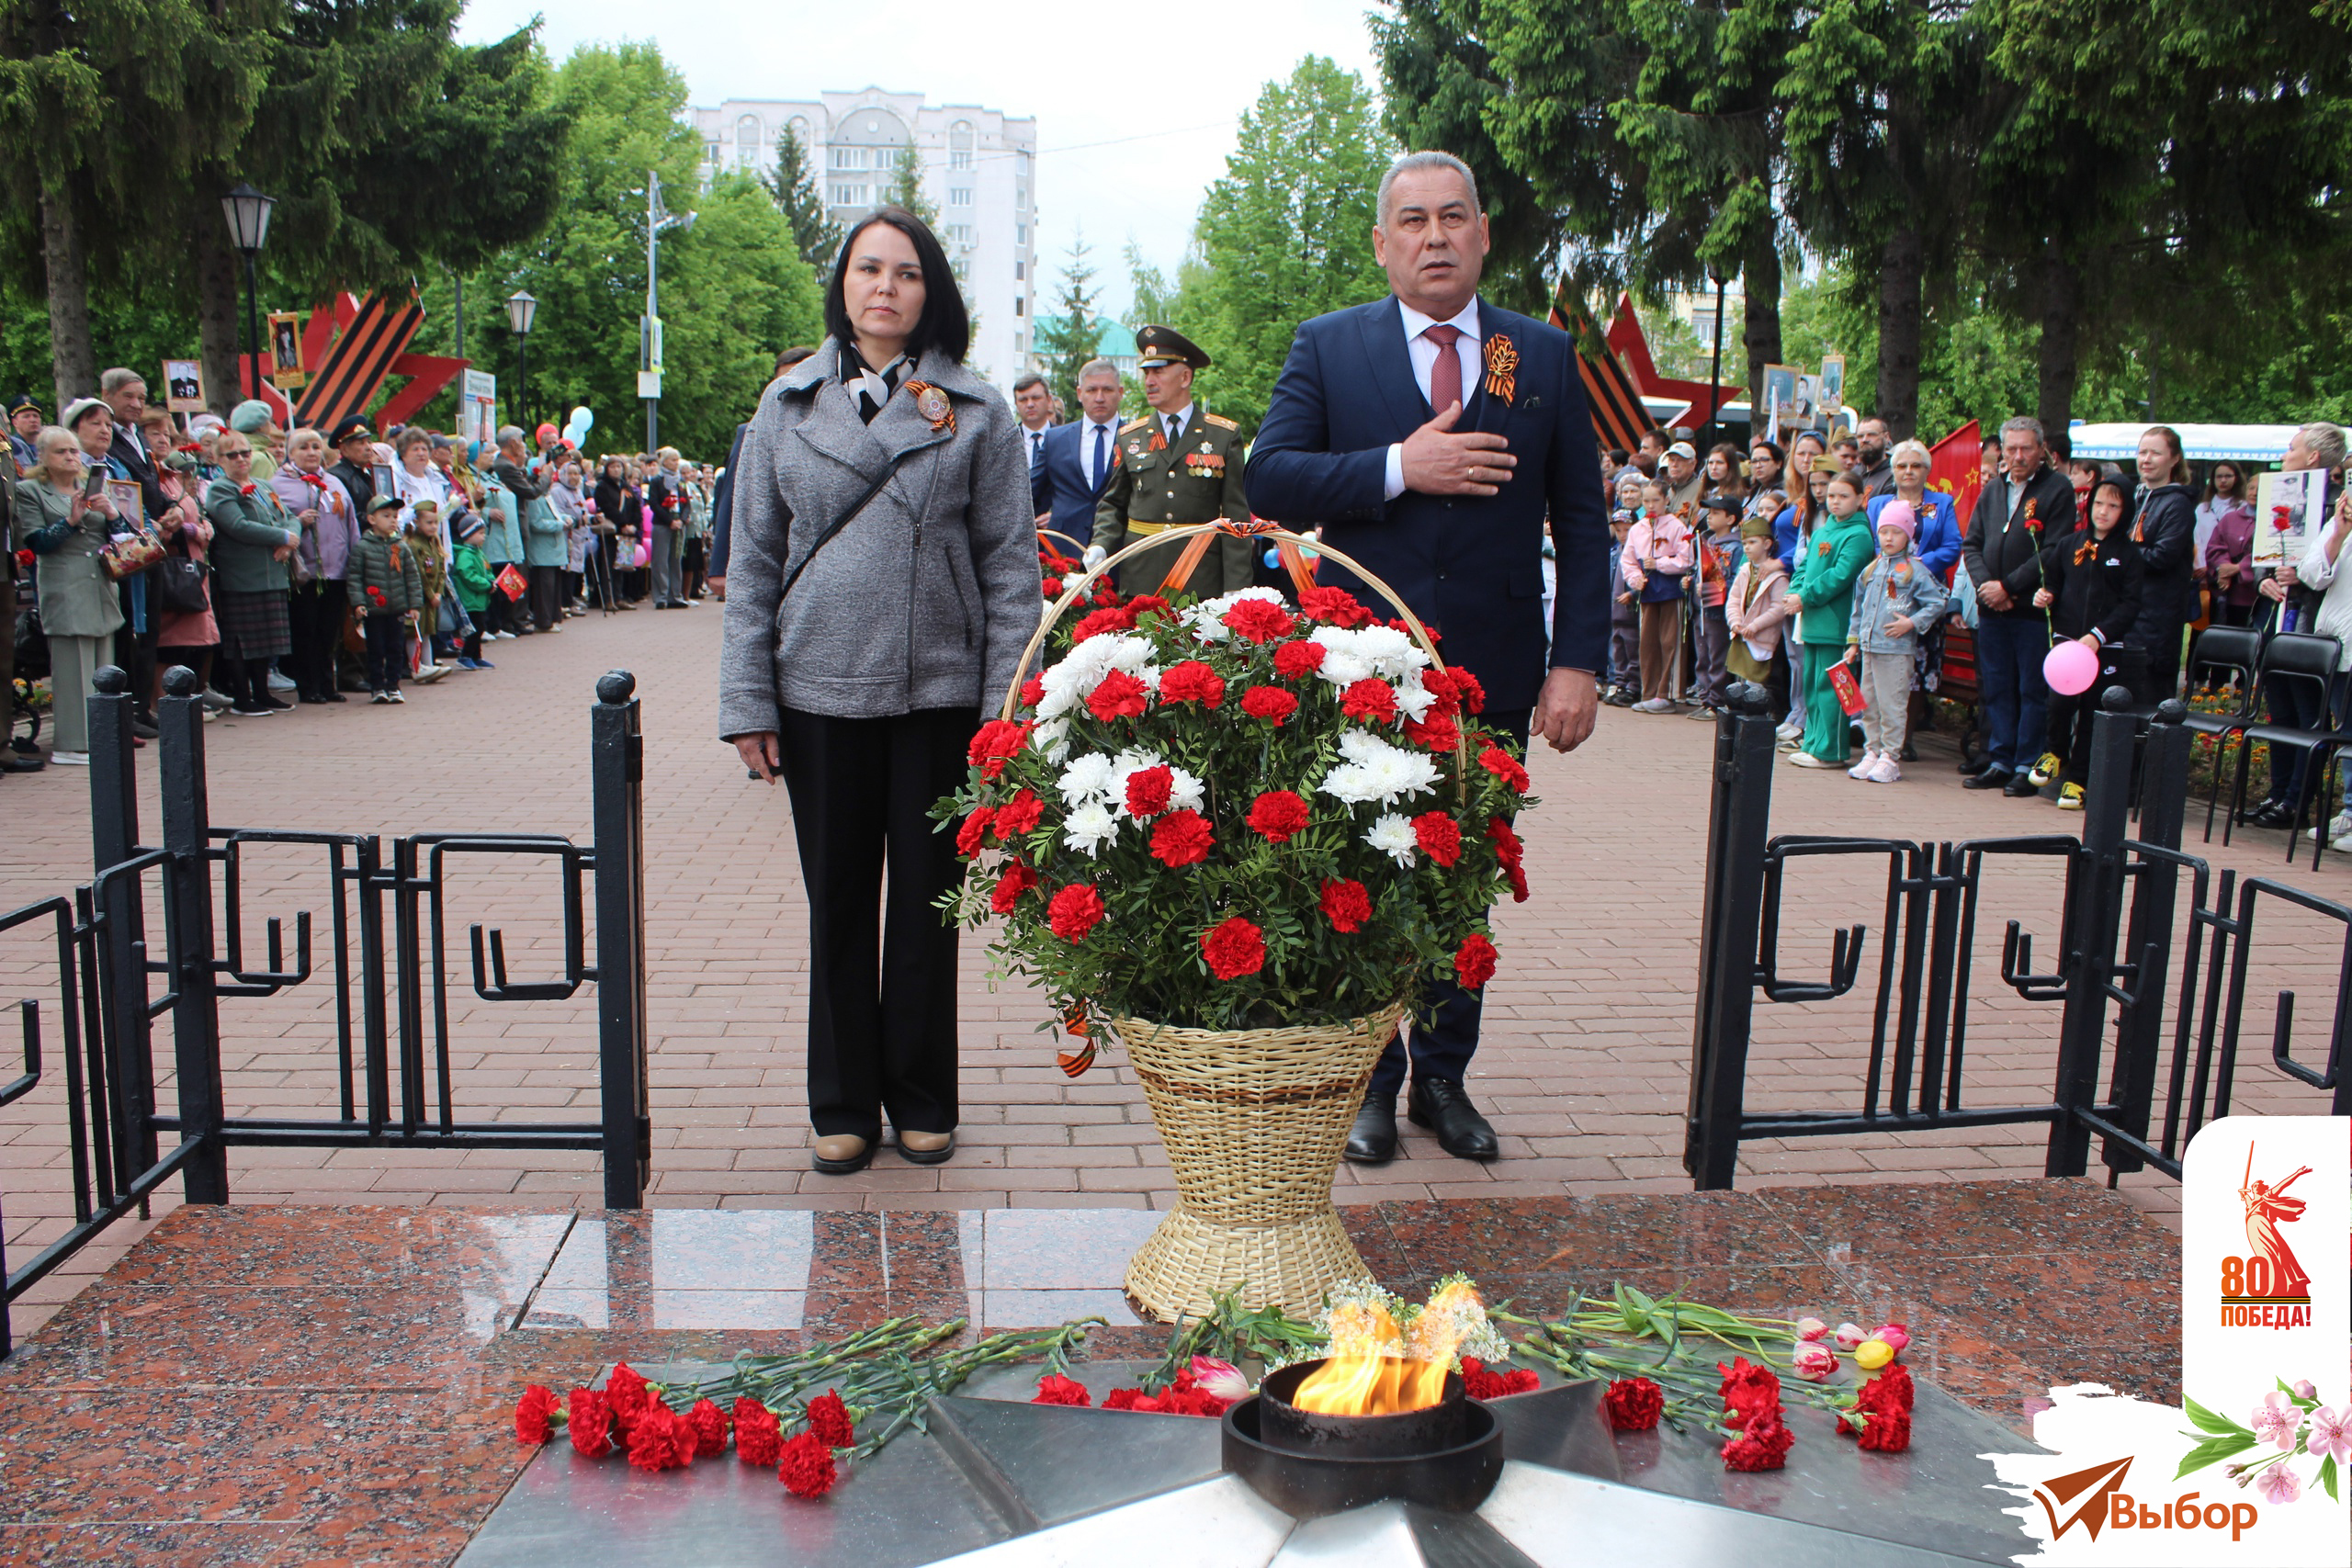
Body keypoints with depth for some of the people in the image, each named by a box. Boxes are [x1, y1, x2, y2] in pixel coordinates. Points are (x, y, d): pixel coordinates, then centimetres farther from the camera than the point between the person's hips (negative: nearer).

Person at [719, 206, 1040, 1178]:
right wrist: (746, 702, 0)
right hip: (819, 692, 1)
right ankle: (843, 1105, 22)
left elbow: (1011, 564, 1)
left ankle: (922, 1100, 23)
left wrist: (1007, 705, -6)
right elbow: (752, 559, 7)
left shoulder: (976, 412, 2)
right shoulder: (789, 404, 7)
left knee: (927, 901, 7)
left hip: (939, 692, -1)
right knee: (837, 904, 9)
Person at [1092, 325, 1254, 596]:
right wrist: (1100, 547, -3)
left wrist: (1235, 588, -7)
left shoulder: (1226, 436, 4)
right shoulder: (1129, 437, 12)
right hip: (1139, 579, 2)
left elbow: (1237, 515, 0)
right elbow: (1113, 504, 18)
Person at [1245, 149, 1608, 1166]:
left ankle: (1444, 1079, 26)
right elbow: (1269, 480, -6)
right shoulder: (1328, 348, 4)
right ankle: (1370, 1082, 22)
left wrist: (1579, 661, -4)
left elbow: (1582, 522, 4)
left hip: (1495, 676, 2)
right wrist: (1398, 468, -17)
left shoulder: (1546, 357, 6)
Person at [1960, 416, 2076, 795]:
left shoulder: (2058, 489, -3)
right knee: (1996, 689, 10)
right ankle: (1999, 762, 18)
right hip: (1991, 609, 6)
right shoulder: (1993, 490, 15)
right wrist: (1985, 584, -5)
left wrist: (2008, 586, -13)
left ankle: (2027, 767, 4)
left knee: (2033, 691, -1)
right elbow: (1971, 544, 12)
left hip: (2033, 608, -6)